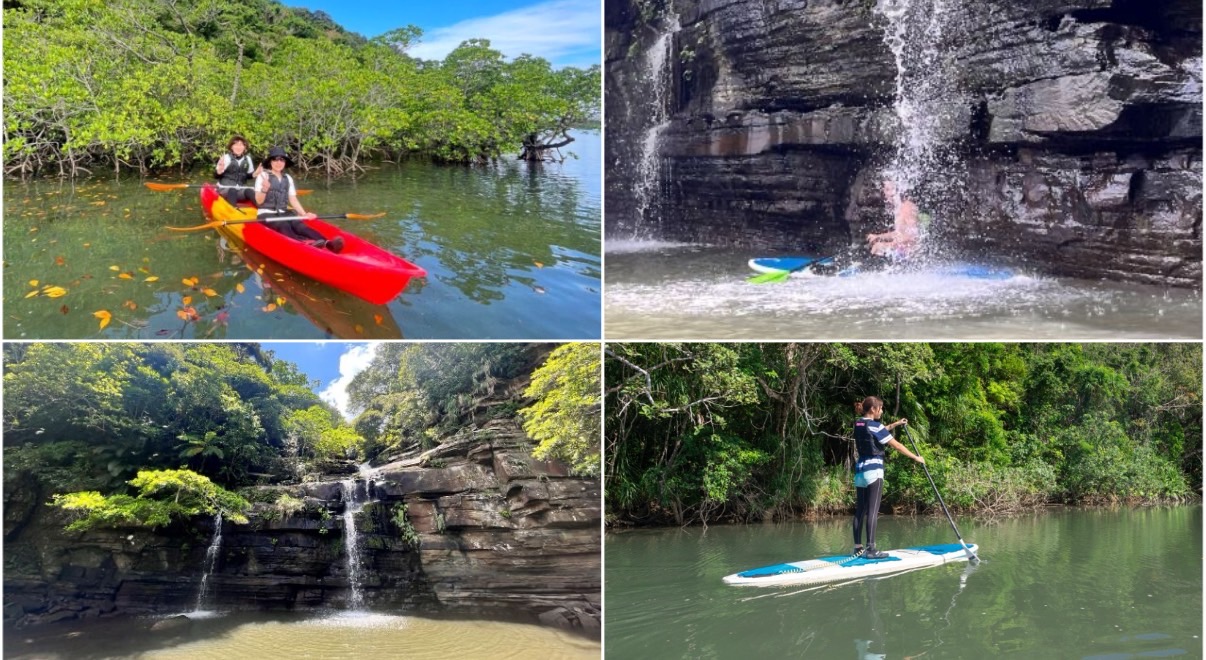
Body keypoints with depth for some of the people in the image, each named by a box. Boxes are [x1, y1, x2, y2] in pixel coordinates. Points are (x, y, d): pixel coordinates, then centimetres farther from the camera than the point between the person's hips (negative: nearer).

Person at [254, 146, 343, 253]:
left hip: (284, 213, 4)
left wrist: (304, 214, -4)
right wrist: (264, 190, -25)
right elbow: (259, 202, -5)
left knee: (299, 225, -27)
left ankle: (326, 243, -59)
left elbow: (293, 200, 12)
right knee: (284, 227, -35)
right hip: (267, 214, -4)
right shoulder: (263, 176, 0)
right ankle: (304, 243, -70)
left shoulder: (288, 179, 15)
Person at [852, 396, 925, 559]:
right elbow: (896, 445, -9)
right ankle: (870, 549, -11)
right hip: (873, 470, -8)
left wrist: (894, 425, 26)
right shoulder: (874, 425, -12)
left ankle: (858, 548, 9)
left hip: (860, 470, 8)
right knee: (873, 511, -8)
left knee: (860, 511, 7)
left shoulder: (858, 424, 10)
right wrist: (915, 457, 0)